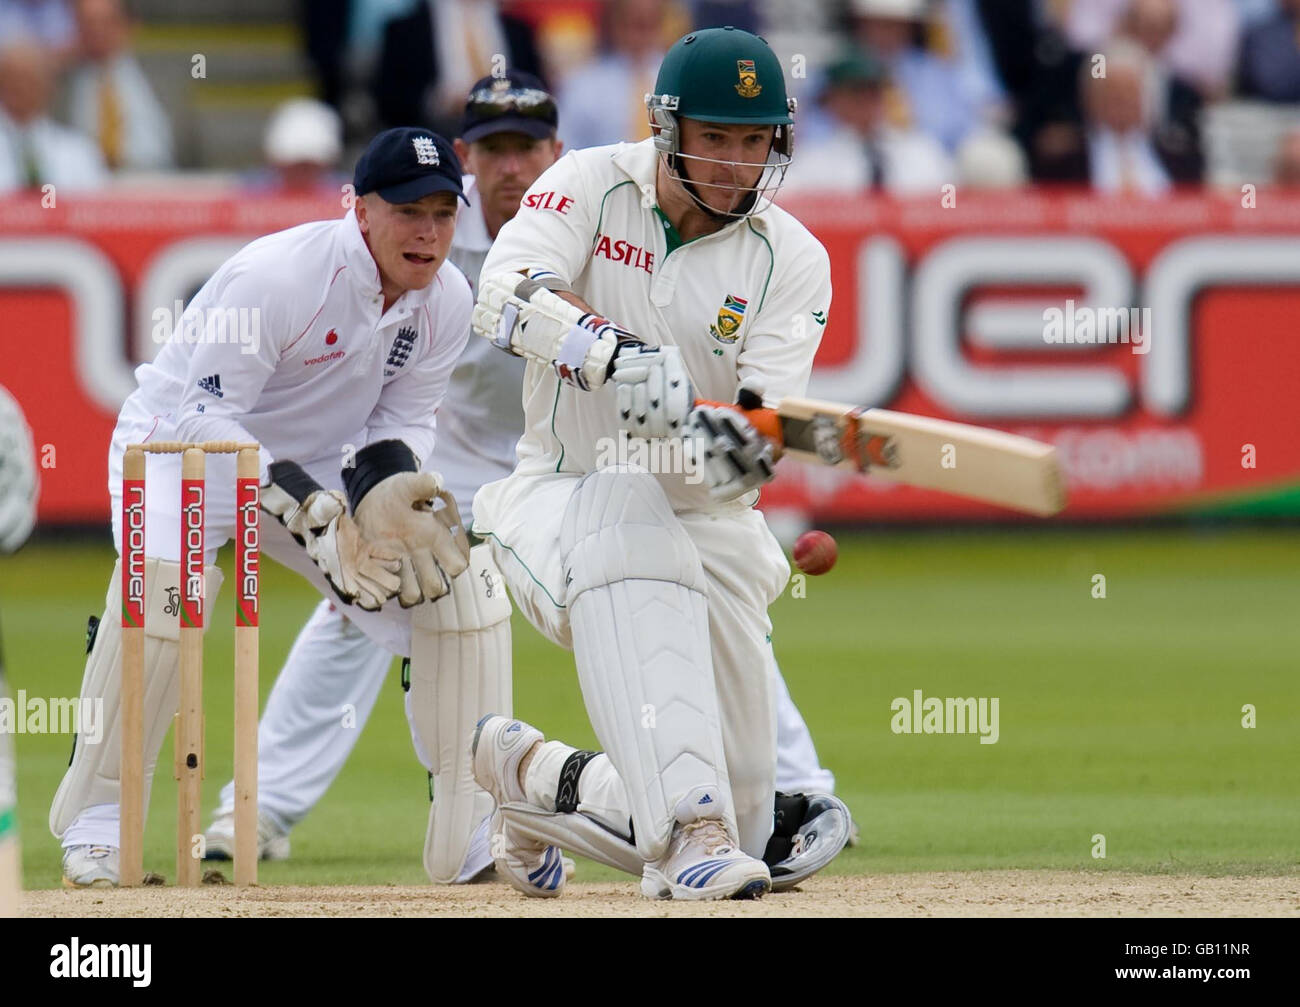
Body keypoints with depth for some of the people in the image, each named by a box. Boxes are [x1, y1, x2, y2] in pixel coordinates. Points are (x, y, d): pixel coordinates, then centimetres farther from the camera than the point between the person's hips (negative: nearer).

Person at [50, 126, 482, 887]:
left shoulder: (447, 302, -10)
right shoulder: (276, 275, -30)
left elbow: (405, 415, 1)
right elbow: (205, 415, -30)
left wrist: (387, 485, -23)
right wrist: (307, 509, -39)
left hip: (321, 465, 6)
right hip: (183, 443, -6)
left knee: (444, 580, -9)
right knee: (163, 581, -34)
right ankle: (97, 820, -22)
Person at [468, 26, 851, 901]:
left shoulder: (792, 261, -3)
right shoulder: (590, 186, -6)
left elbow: (762, 430, -15)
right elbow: (505, 296, -26)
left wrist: (733, 445, -40)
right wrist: (614, 355, -44)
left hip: (707, 524, 3)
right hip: (559, 496, -3)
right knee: (626, 523, -42)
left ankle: (534, 773, 27)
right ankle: (690, 829, -48)